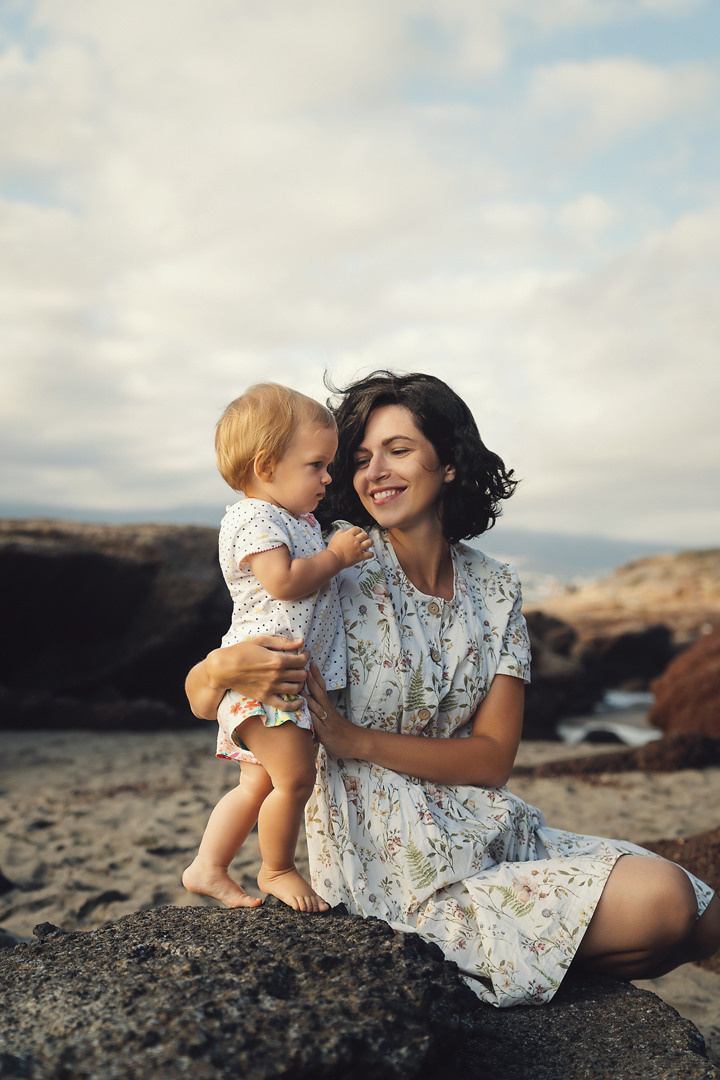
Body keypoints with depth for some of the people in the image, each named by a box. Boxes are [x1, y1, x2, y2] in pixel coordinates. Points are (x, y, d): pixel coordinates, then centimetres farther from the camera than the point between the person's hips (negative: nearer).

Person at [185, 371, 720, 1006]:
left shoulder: (495, 590, 3)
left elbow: (493, 758, -3)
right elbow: (202, 697, -10)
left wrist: (358, 740, -17)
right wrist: (222, 670, -35)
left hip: (483, 828, 6)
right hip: (389, 854, -5)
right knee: (662, 904, -17)